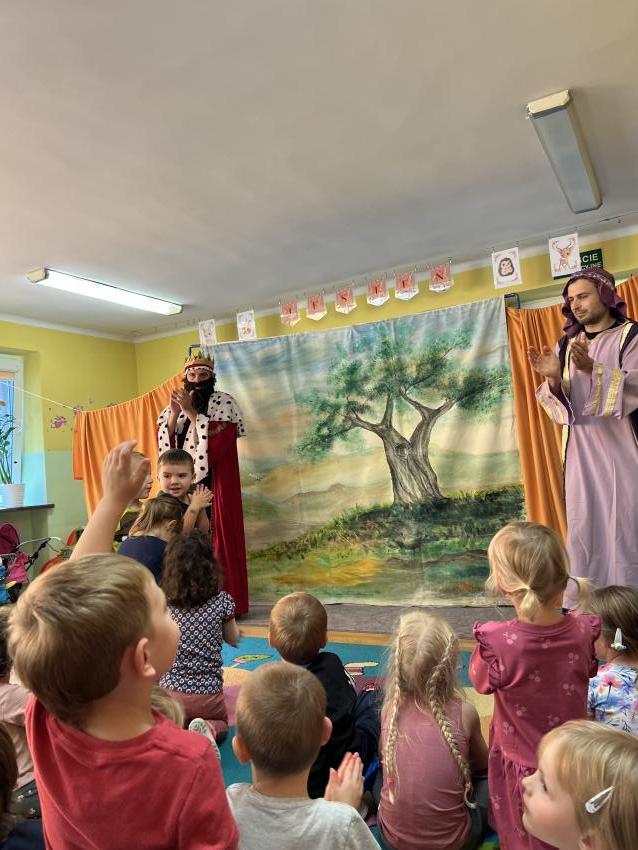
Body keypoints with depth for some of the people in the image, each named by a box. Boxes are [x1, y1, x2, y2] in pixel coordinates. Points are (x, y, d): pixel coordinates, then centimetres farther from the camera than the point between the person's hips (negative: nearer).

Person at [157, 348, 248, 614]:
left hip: (214, 485, -4)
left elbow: (219, 442, -15)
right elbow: (163, 443, 6)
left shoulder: (223, 402, -1)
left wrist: (191, 412, -15)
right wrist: (174, 413, -9)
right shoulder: (177, 403, 14)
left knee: (216, 540, -5)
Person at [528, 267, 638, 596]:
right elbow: (560, 403, 7)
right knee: (583, 527, 5)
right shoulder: (565, 345, 13)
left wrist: (592, 369, -27)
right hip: (580, 452, 4)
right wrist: (553, 378, -15)